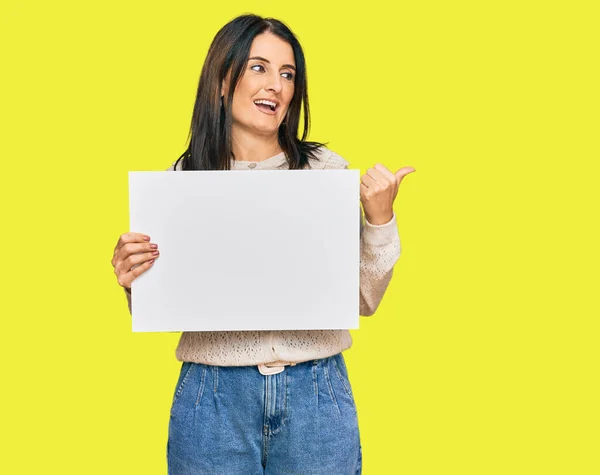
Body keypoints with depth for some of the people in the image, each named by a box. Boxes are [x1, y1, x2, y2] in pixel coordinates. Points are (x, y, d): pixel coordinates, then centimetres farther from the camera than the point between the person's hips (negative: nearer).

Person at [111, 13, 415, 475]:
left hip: (317, 392, 0)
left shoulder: (328, 169, -2)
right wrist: (133, 282, -14)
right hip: (213, 395, 0)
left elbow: (365, 299, 1)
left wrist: (380, 220, -12)